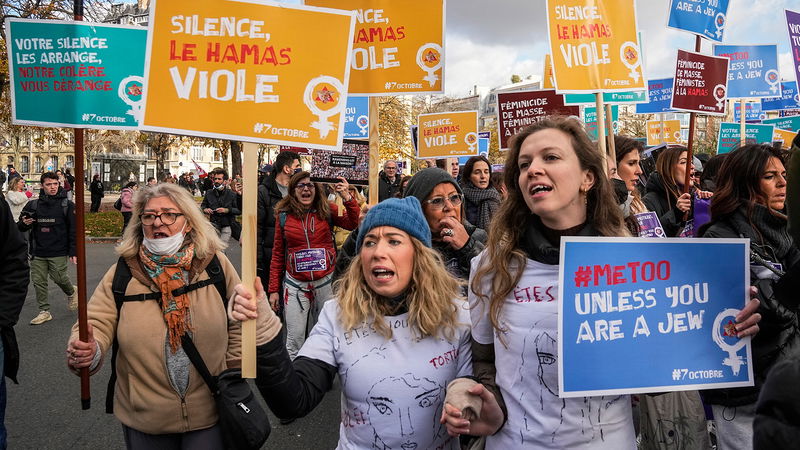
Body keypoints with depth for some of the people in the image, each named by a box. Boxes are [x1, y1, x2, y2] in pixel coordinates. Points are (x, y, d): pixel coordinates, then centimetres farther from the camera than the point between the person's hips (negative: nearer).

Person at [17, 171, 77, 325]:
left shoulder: (67, 205, -2)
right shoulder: (33, 205, 6)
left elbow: (74, 230, -2)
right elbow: (20, 227, 15)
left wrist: (73, 252, -7)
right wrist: (24, 224, -10)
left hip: (58, 253, -3)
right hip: (38, 252, 4)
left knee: (59, 278, -7)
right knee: (38, 281, 4)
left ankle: (71, 292, 26)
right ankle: (44, 312, 16)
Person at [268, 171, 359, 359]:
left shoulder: (327, 210, 0)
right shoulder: (284, 215, 1)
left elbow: (352, 224, -14)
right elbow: (277, 254, 5)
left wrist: (348, 198, -27)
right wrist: (273, 289, 4)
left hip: (325, 281, 1)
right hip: (295, 284, -1)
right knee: (295, 338, 1)